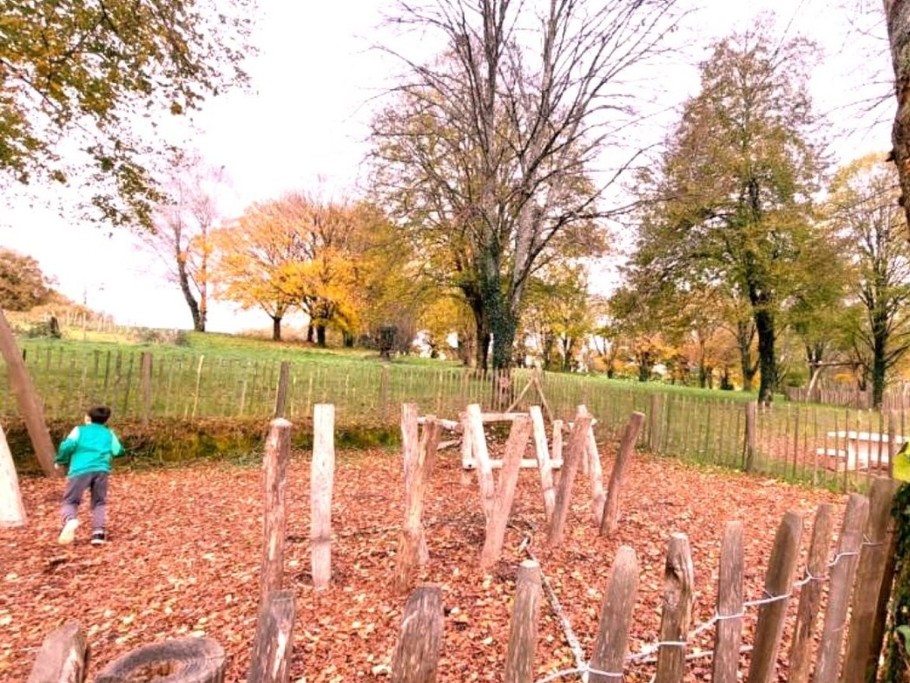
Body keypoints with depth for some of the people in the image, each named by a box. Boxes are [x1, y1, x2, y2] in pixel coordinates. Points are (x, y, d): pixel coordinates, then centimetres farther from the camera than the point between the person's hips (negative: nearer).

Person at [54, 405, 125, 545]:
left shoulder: (79, 430, 16)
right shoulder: (109, 433, 21)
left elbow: (68, 445, -1)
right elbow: (118, 451, 16)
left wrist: (60, 461, 16)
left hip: (80, 470, -2)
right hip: (101, 470, 2)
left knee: (70, 501, 11)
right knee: (99, 503, 15)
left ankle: (70, 520, -21)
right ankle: (98, 532, -1)